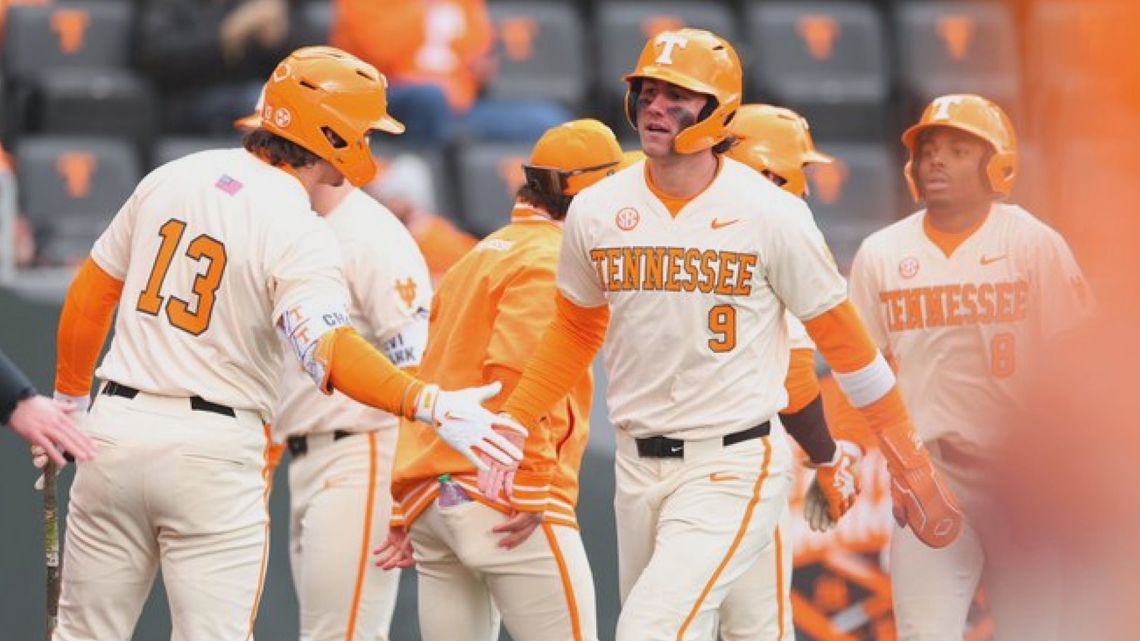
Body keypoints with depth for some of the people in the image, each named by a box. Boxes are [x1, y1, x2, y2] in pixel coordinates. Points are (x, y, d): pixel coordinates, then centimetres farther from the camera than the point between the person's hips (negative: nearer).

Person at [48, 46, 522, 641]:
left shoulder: (171, 178, 7)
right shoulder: (300, 233, -12)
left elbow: (89, 296, 13)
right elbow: (331, 350, -28)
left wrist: (69, 402, 24)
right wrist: (428, 404, -36)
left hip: (117, 428, 5)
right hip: (215, 452, -5)